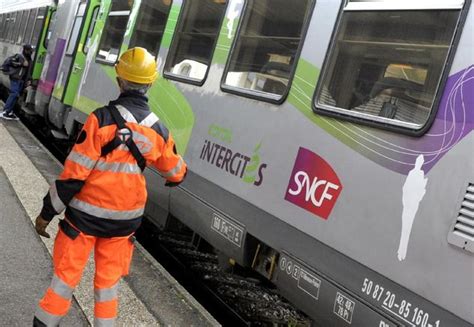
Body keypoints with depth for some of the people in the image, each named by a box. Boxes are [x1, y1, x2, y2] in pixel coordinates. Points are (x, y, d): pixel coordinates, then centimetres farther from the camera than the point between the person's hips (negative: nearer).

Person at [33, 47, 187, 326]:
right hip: (124, 219, 3)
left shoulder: (102, 119, -18)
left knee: (66, 275, 10)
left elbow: (75, 173, -17)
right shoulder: (158, 130, -4)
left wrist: (47, 212, -7)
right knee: (108, 281, 16)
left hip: (86, 214, -3)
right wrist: (178, 175, 37)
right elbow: (176, 172, 12)